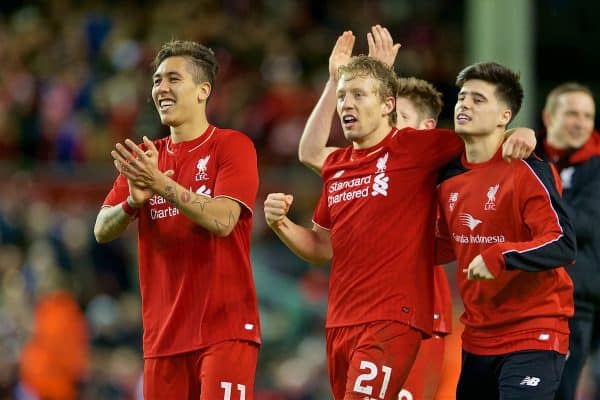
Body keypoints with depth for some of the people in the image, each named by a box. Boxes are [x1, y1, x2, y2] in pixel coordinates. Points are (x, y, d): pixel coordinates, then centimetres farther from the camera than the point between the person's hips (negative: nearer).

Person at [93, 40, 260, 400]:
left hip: (224, 329, -5)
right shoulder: (144, 157, 14)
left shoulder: (232, 146, -2)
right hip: (163, 333, 5)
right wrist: (133, 201, -14)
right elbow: (102, 231, 6)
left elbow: (222, 220, -16)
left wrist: (163, 186, -25)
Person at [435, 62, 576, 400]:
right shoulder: (450, 178, 9)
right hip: (477, 340, 7)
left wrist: (499, 257, -29)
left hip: (532, 338, -7)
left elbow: (564, 245, -20)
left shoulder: (527, 171, -13)